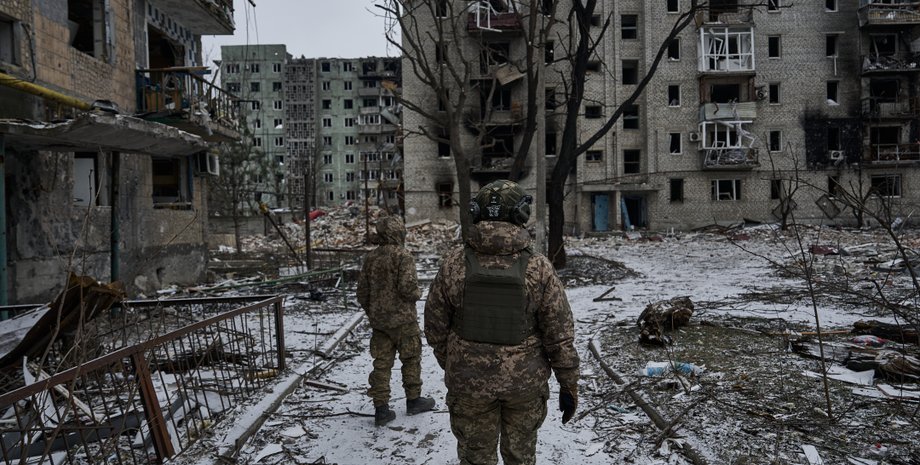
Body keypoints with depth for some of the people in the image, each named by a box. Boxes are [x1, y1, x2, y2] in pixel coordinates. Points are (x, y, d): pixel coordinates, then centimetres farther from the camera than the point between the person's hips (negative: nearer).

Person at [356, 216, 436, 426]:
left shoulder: (371, 257, 6)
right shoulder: (403, 256, -14)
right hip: (402, 319, -5)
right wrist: (417, 293, 0)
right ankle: (413, 400, 24)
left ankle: (381, 408, 9)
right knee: (411, 359, 12)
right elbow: (408, 287, -23)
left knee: (381, 363, 8)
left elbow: (362, 291, 8)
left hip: (378, 320, 5)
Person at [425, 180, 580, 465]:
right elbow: (560, 334, -10)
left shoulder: (454, 263, -10)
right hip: (526, 380, 0)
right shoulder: (538, 268, -13)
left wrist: (450, 364, 16)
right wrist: (569, 385, 2)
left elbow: (435, 325, -1)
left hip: (469, 380, 0)